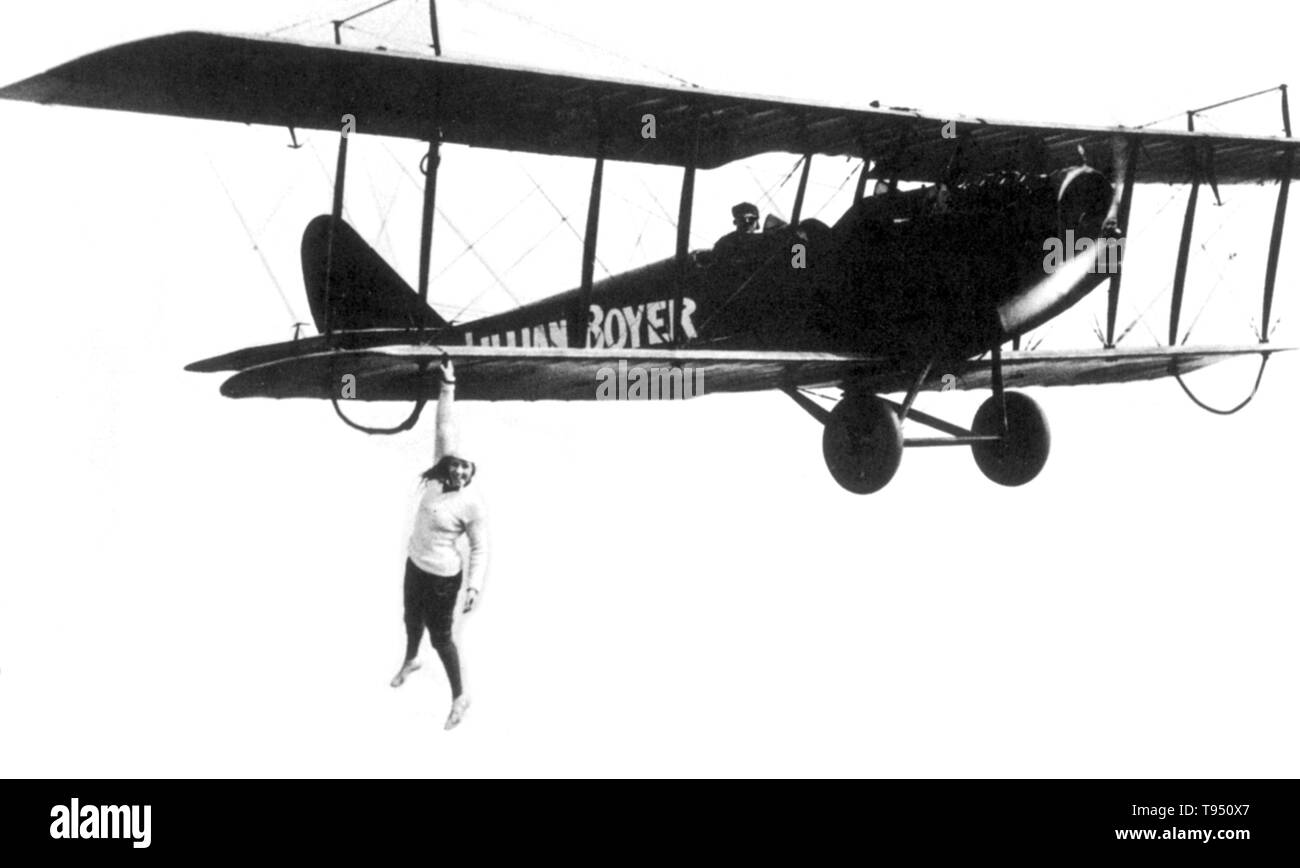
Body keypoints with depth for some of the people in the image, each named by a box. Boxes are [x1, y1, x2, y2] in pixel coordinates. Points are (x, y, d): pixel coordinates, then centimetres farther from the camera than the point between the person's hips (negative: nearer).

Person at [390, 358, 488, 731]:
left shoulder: (473, 504, -26)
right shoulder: (442, 473, -12)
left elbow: (480, 550, -18)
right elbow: (444, 427, -11)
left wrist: (475, 586, -28)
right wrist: (448, 386, -17)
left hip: (442, 575, -7)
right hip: (415, 564, 7)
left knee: (440, 636, 6)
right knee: (412, 619, 30)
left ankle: (460, 696, 25)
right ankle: (410, 661, 60)